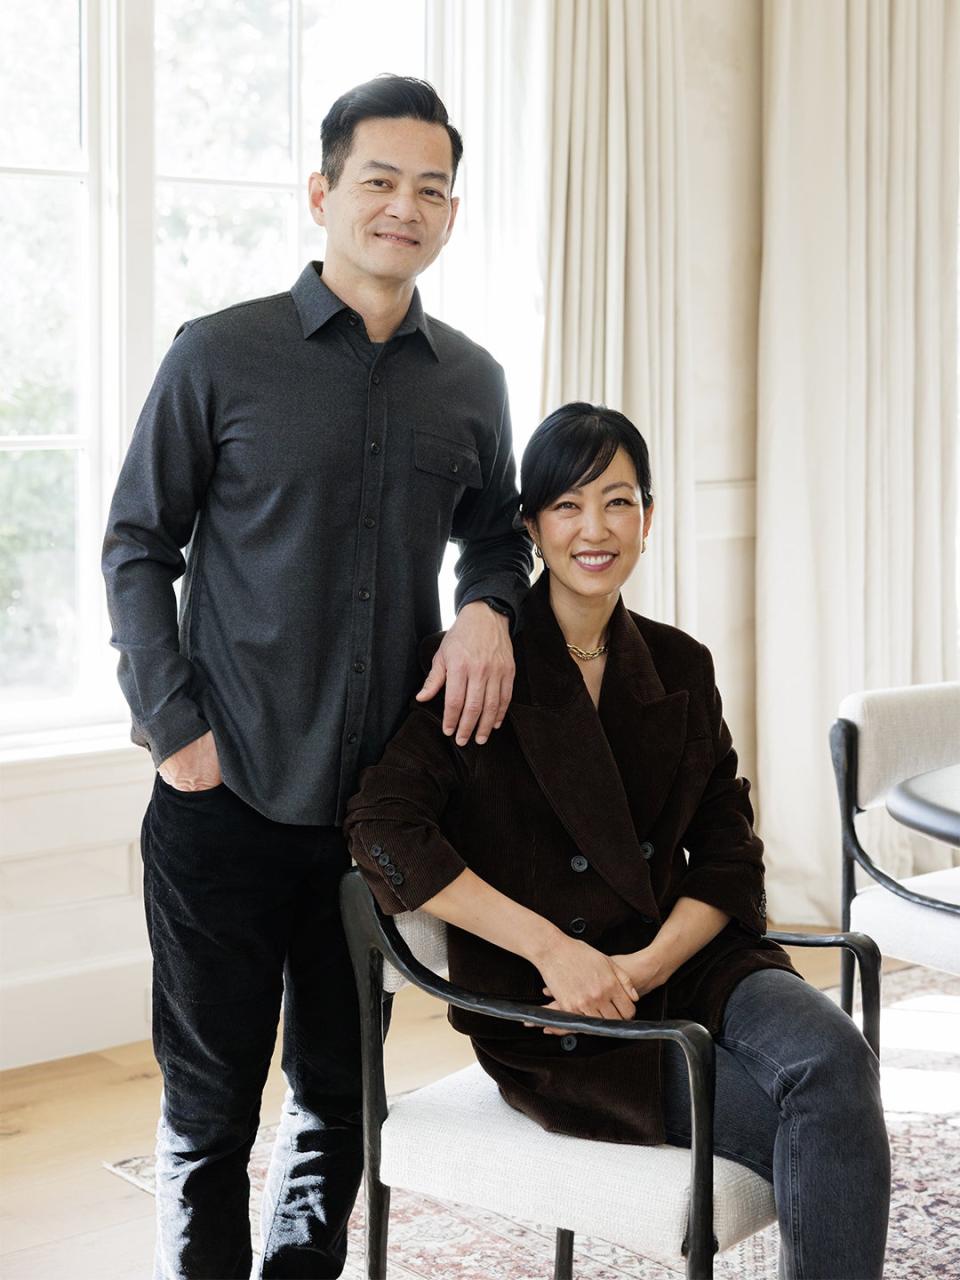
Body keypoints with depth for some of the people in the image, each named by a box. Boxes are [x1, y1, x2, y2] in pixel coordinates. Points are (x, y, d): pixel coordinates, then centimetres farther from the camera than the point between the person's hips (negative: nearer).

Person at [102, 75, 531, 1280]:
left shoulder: (470, 381, 7)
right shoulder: (219, 356, -3)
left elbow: (494, 531, 21)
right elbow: (137, 549, 0)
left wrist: (487, 607, -1)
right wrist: (174, 728, -8)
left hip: (384, 801, 4)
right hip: (227, 798, -3)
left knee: (339, 1099, 15)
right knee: (210, 1105, 6)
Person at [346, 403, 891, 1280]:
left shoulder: (680, 668, 10)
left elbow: (729, 854, 8)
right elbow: (384, 832, -15)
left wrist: (650, 962, -12)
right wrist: (552, 947, -20)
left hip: (681, 961, 5)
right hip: (548, 1012, -4)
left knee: (834, 1055, -28)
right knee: (832, 1122, -23)